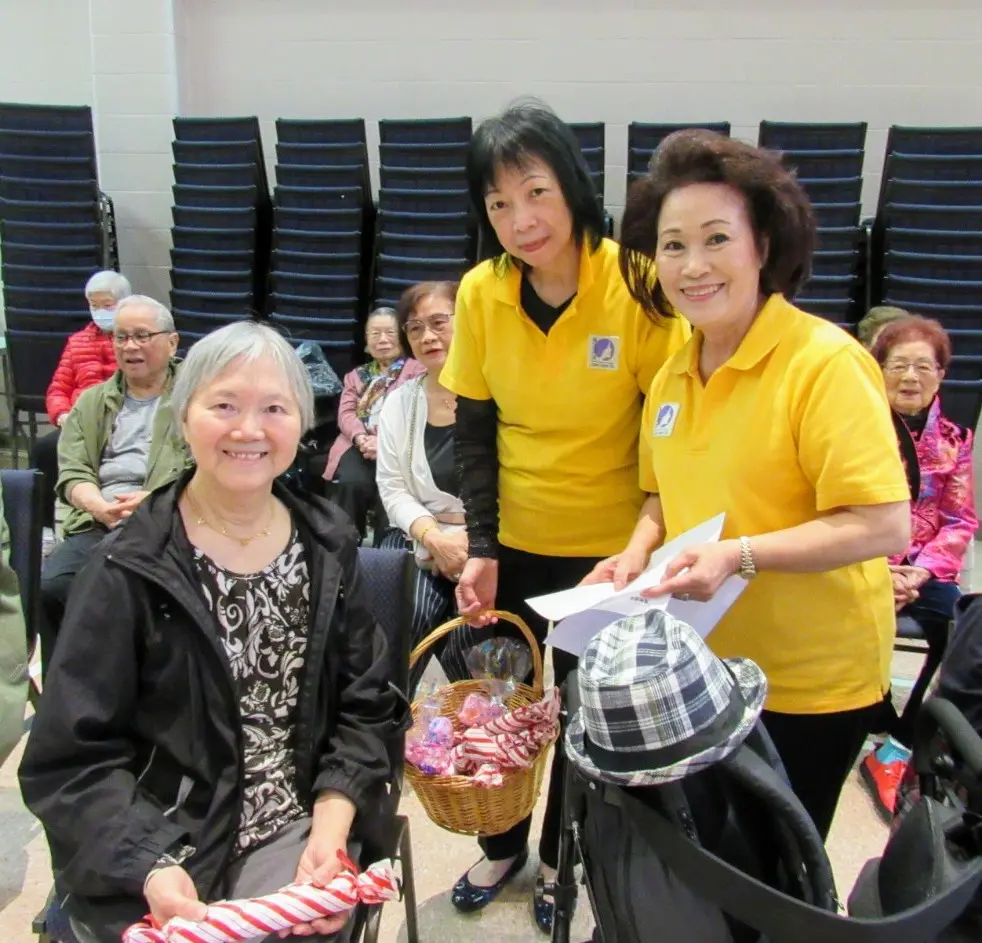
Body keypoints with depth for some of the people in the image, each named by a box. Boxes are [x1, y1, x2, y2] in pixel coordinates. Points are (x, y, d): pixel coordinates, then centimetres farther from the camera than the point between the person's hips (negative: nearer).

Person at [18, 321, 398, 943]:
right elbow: (73, 756, -8)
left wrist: (330, 827, -10)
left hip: (294, 828, 2)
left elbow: (366, 706, 4)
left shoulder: (328, 546, 1)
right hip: (152, 849, -2)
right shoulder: (131, 570, -9)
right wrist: (150, 870, -22)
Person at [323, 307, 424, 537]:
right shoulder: (356, 375, 30)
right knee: (352, 481, -30)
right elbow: (346, 413, 14)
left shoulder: (416, 369, 14)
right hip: (358, 445, 4)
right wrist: (361, 438, -11)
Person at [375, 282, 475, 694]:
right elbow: (392, 488, 5)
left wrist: (476, 540, -19)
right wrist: (434, 537, -11)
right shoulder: (400, 402, 9)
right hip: (420, 539, 3)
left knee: (466, 640, -20)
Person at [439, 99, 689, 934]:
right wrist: (479, 547, -9)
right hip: (513, 543, 3)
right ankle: (503, 845, 44)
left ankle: (562, 860, 41)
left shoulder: (634, 286, -18)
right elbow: (474, 432, -2)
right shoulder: (480, 293, -9)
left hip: (609, 546, -2)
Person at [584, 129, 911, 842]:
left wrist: (739, 555, -28)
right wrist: (639, 554, -2)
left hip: (809, 686, -6)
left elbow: (885, 526, -22)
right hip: (700, 669, 6)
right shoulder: (672, 378, 3)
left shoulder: (825, 363, -19)